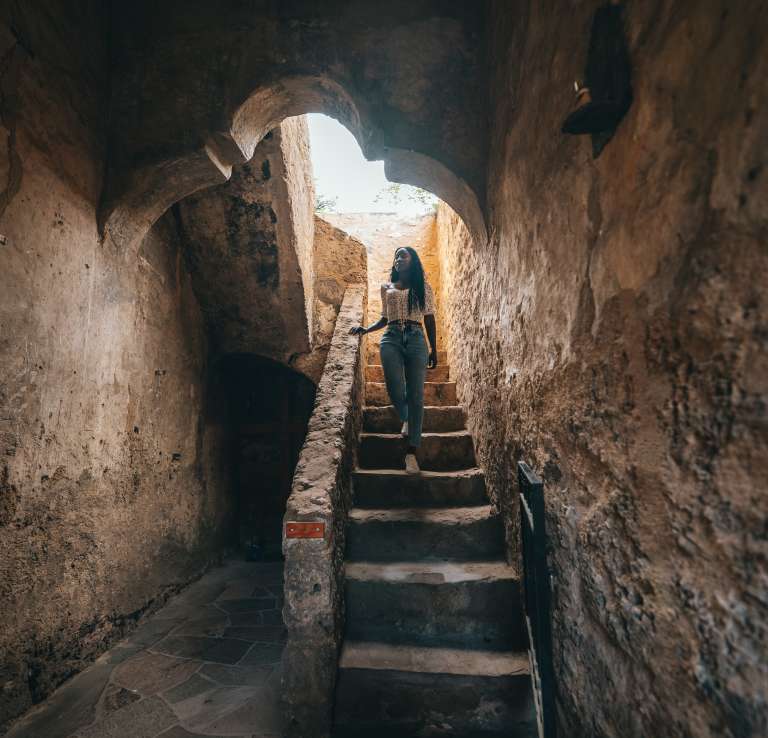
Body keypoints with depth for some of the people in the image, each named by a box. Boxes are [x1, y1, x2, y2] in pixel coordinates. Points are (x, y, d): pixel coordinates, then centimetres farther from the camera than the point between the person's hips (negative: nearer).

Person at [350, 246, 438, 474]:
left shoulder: (423, 287, 13)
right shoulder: (386, 287, 18)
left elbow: (429, 319, 10)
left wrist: (434, 349, 5)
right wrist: (365, 329, 6)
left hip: (416, 340, -1)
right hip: (391, 339, 1)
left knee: (416, 395, -6)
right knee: (395, 391, -16)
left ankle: (411, 453, -1)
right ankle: (406, 419, 21)